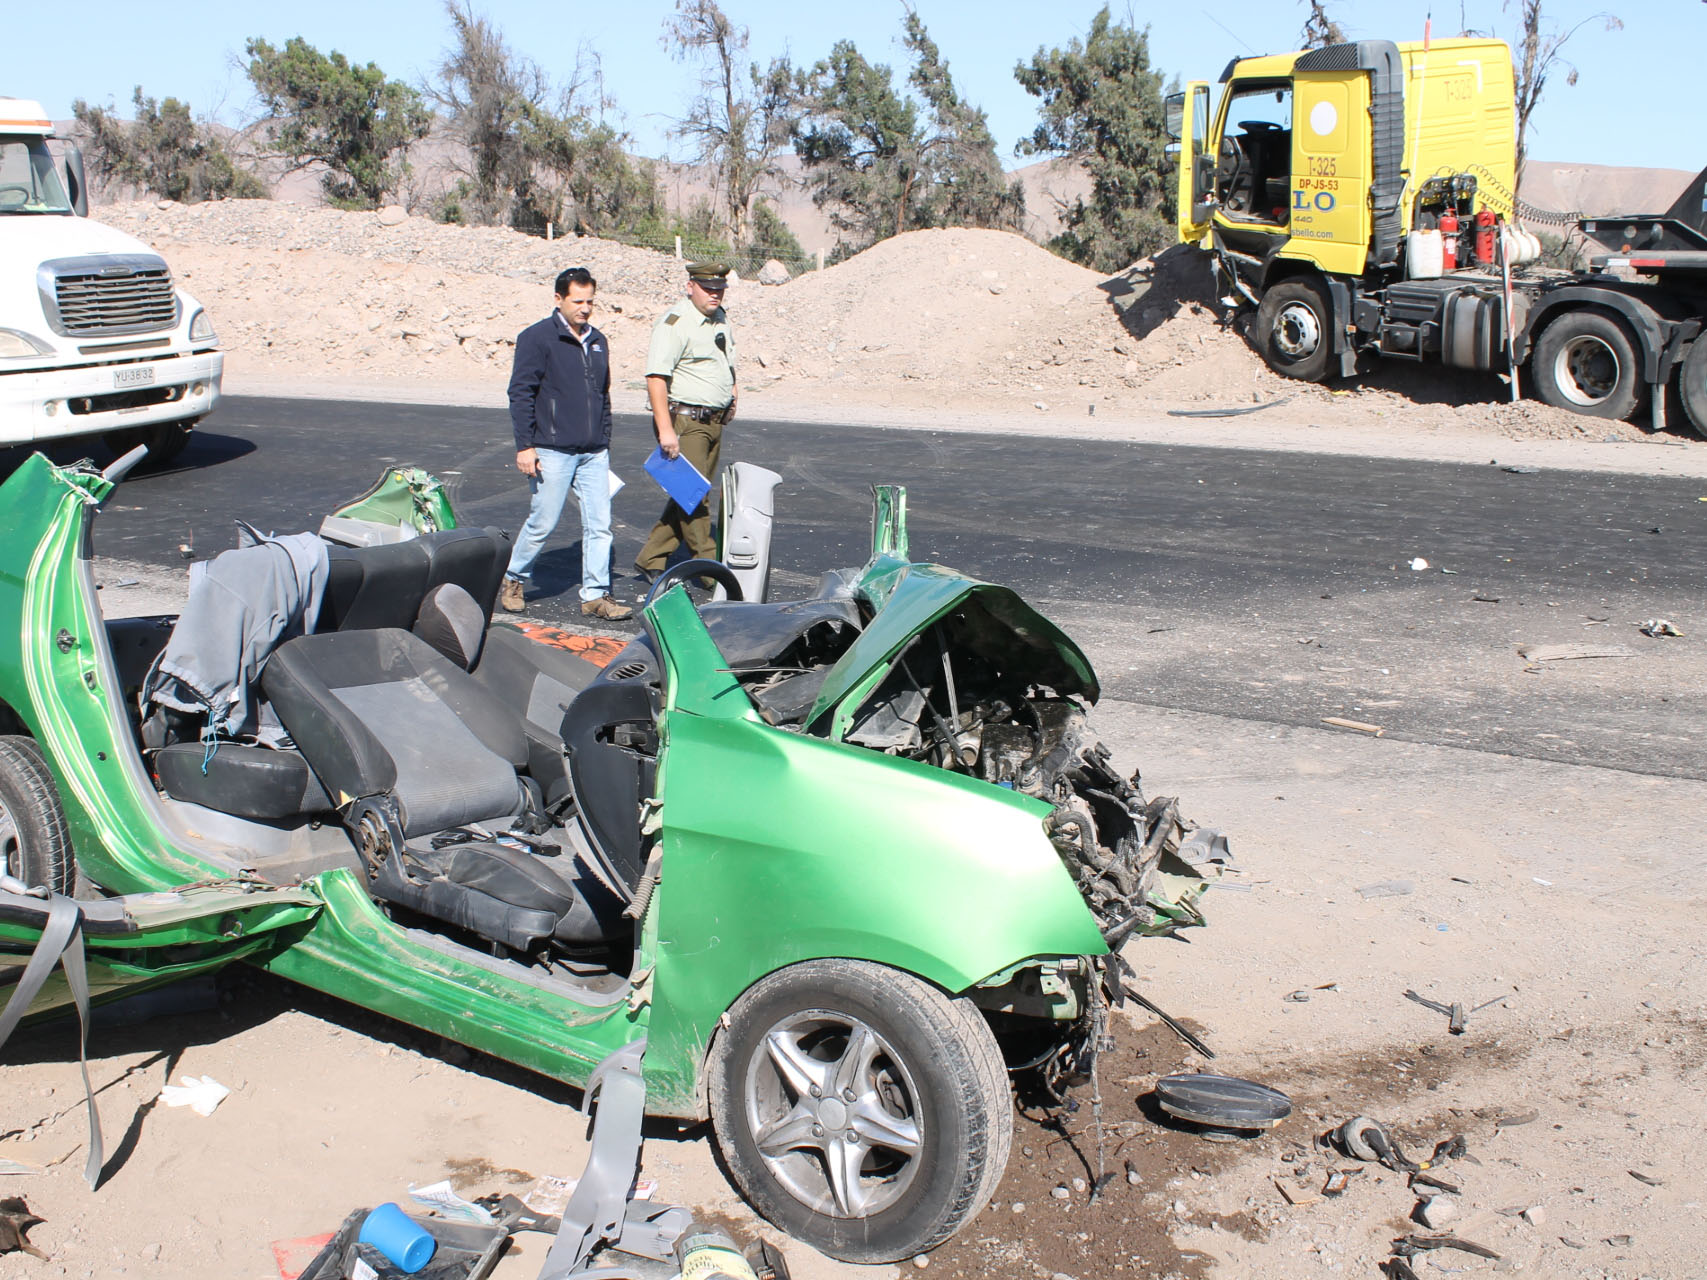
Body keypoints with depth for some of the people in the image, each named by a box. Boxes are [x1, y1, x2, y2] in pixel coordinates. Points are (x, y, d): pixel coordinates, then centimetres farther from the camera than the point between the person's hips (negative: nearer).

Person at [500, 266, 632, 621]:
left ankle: (595, 595, 7)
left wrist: (605, 444, 21)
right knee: (542, 523, 1)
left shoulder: (597, 341, 15)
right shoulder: (537, 338, -5)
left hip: (594, 454, 6)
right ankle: (514, 580, 21)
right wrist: (524, 446, -13)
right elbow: (520, 393, -7)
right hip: (552, 451, -6)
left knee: (599, 525, 1)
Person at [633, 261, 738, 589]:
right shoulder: (674, 323, -13)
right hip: (684, 419, -9)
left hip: (714, 422, 9)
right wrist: (665, 429, -26)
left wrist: (731, 389, 17)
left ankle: (650, 560, 18)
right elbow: (656, 377, -20)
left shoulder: (720, 319, 14)